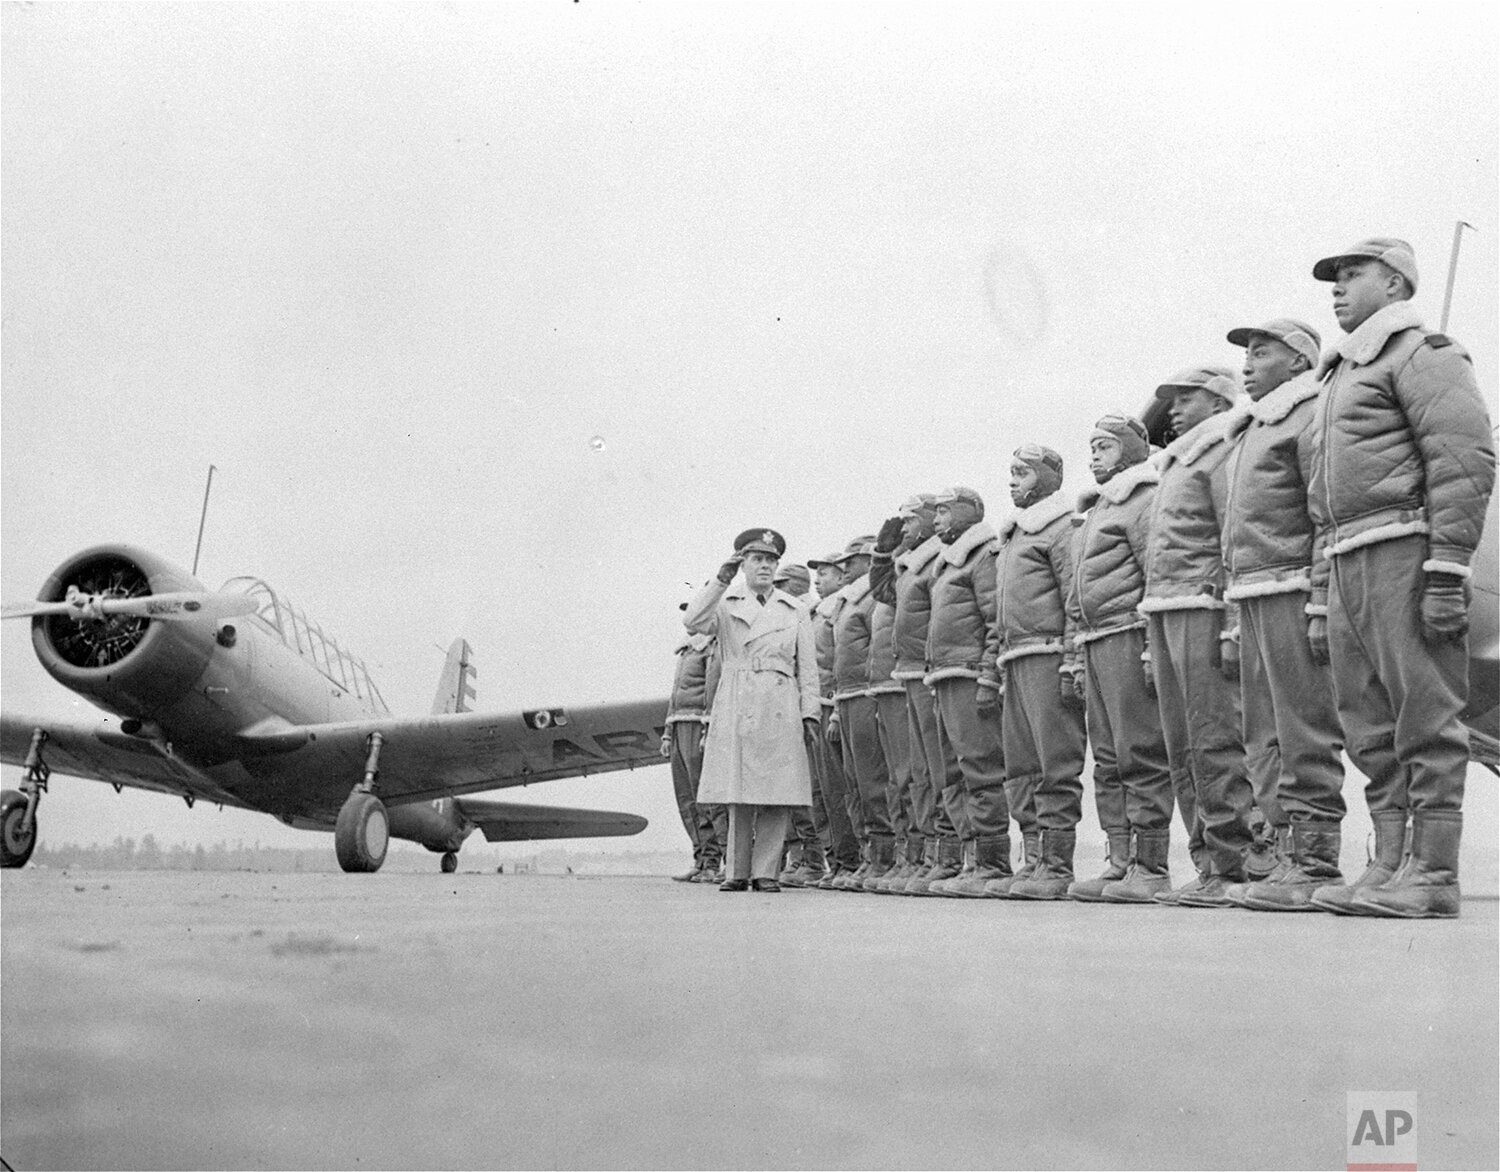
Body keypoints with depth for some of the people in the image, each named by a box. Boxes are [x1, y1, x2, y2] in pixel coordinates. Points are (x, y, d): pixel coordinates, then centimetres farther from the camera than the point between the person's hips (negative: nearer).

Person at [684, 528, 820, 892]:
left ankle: (765, 871, 4)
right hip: (735, 708, -1)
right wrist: (721, 579, -12)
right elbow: (694, 622, -8)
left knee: (776, 795, -3)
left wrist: (810, 712, 4)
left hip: (781, 709, 1)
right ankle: (737, 872, 7)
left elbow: (808, 667, 13)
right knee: (738, 795, -1)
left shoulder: (795, 610, 16)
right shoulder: (725, 603, 12)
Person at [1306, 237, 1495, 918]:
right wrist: (1323, 600, 21)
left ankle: (1434, 876, -5)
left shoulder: (1419, 351, 0)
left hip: (1404, 552, -9)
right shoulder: (1340, 373, 27)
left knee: (1424, 717, -7)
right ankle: (1389, 866, 13)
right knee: (1369, 726, 8)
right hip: (1350, 564, 9)